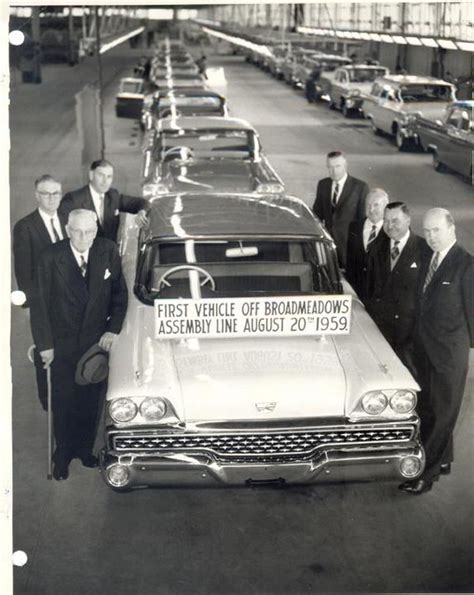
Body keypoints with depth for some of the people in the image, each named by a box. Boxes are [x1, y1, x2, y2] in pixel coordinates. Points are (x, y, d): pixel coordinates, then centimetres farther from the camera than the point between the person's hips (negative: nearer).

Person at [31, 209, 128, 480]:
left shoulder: (108, 251, -7)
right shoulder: (51, 257, -14)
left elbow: (120, 294, 3)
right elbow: (40, 304, -9)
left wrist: (113, 329, -6)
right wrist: (45, 344, -9)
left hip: (97, 341, 2)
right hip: (63, 344, -2)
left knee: (91, 401, 11)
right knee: (63, 402, 8)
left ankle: (85, 450, 31)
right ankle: (63, 456, 26)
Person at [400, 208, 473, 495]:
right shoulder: (428, 256, 4)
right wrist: (420, 336, 8)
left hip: (450, 352, -7)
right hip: (425, 347, 7)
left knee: (442, 413, 2)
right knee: (428, 408, 17)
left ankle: (427, 474, 9)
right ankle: (442, 460, 34)